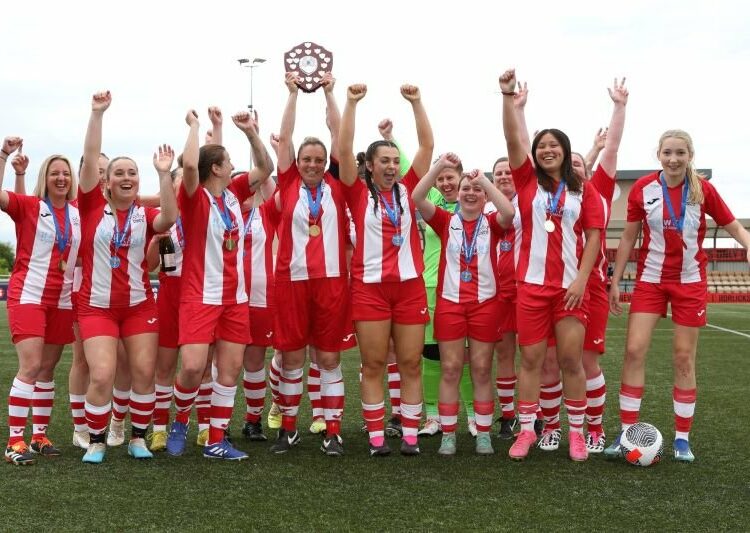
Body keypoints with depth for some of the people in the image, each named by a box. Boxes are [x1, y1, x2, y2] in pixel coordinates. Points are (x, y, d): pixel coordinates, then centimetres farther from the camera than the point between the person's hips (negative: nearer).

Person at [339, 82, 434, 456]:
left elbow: (427, 146, 5)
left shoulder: (407, 190, 8)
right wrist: (351, 103, -10)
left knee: (411, 363, 5)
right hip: (370, 287, -2)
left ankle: (410, 435, 12)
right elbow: (344, 150, -8)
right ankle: (376, 437, 9)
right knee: (373, 364, 2)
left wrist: (416, 102, 0)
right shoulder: (359, 193, 1)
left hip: (410, 285, 3)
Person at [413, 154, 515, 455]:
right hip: (449, 302, 0)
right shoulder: (446, 221, 6)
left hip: (485, 303, 0)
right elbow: (417, 198, -9)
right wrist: (440, 166, -16)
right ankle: (448, 435, 9)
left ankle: (484, 434, 14)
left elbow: (509, 212, -18)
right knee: (450, 370, 2)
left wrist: (484, 179, -17)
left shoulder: (492, 224, 6)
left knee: (482, 371, 5)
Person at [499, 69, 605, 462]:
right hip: (532, 284, 0)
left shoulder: (584, 191, 5)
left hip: (571, 286, 0)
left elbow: (593, 237, 2)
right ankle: (526, 430, 13)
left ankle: (576, 432, 14)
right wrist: (508, 95, -17)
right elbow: (512, 139, -7)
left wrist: (581, 279, -9)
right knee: (531, 359, 5)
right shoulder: (528, 182, 5)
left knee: (571, 360, 3)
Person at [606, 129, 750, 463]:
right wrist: (615, 281, 1)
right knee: (634, 350, -8)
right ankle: (626, 433, 2)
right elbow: (628, 238, 2)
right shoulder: (642, 188, -6)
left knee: (683, 359, 3)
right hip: (650, 281, 0)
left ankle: (682, 438, 14)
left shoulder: (703, 189, -6)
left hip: (690, 283, 0)